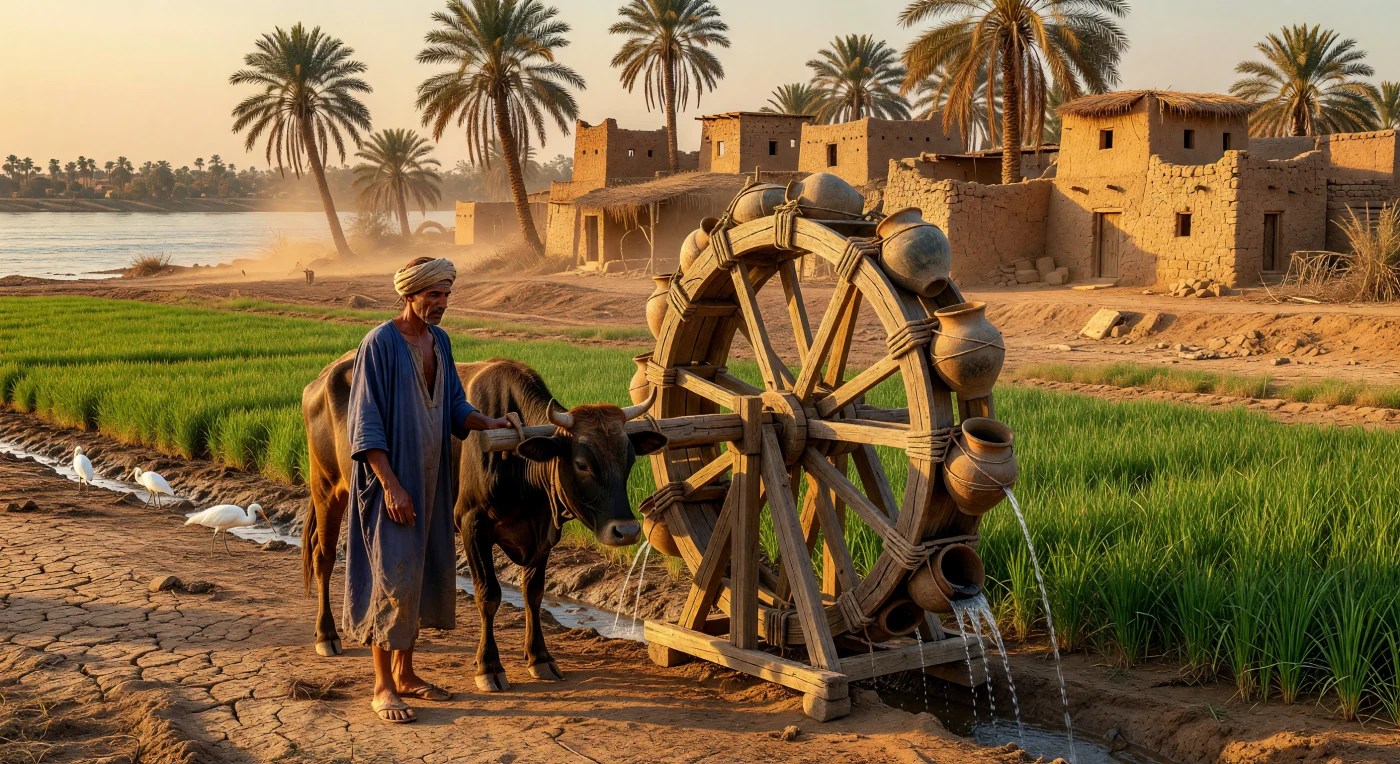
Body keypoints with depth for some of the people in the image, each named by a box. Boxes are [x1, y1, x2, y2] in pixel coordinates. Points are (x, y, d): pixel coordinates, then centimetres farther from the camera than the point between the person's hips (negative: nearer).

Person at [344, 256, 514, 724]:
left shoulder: (439, 341, 9)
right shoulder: (381, 344, -13)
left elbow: (454, 405, 14)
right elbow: (367, 424, -16)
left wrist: (486, 422, -6)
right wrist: (391, 485, -21)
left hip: (431, 478, 8)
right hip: (392, 479, -8)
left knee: (424, 572, 13)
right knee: (392, 576, -6)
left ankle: (405, 674, 26)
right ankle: (383, 688, 5)